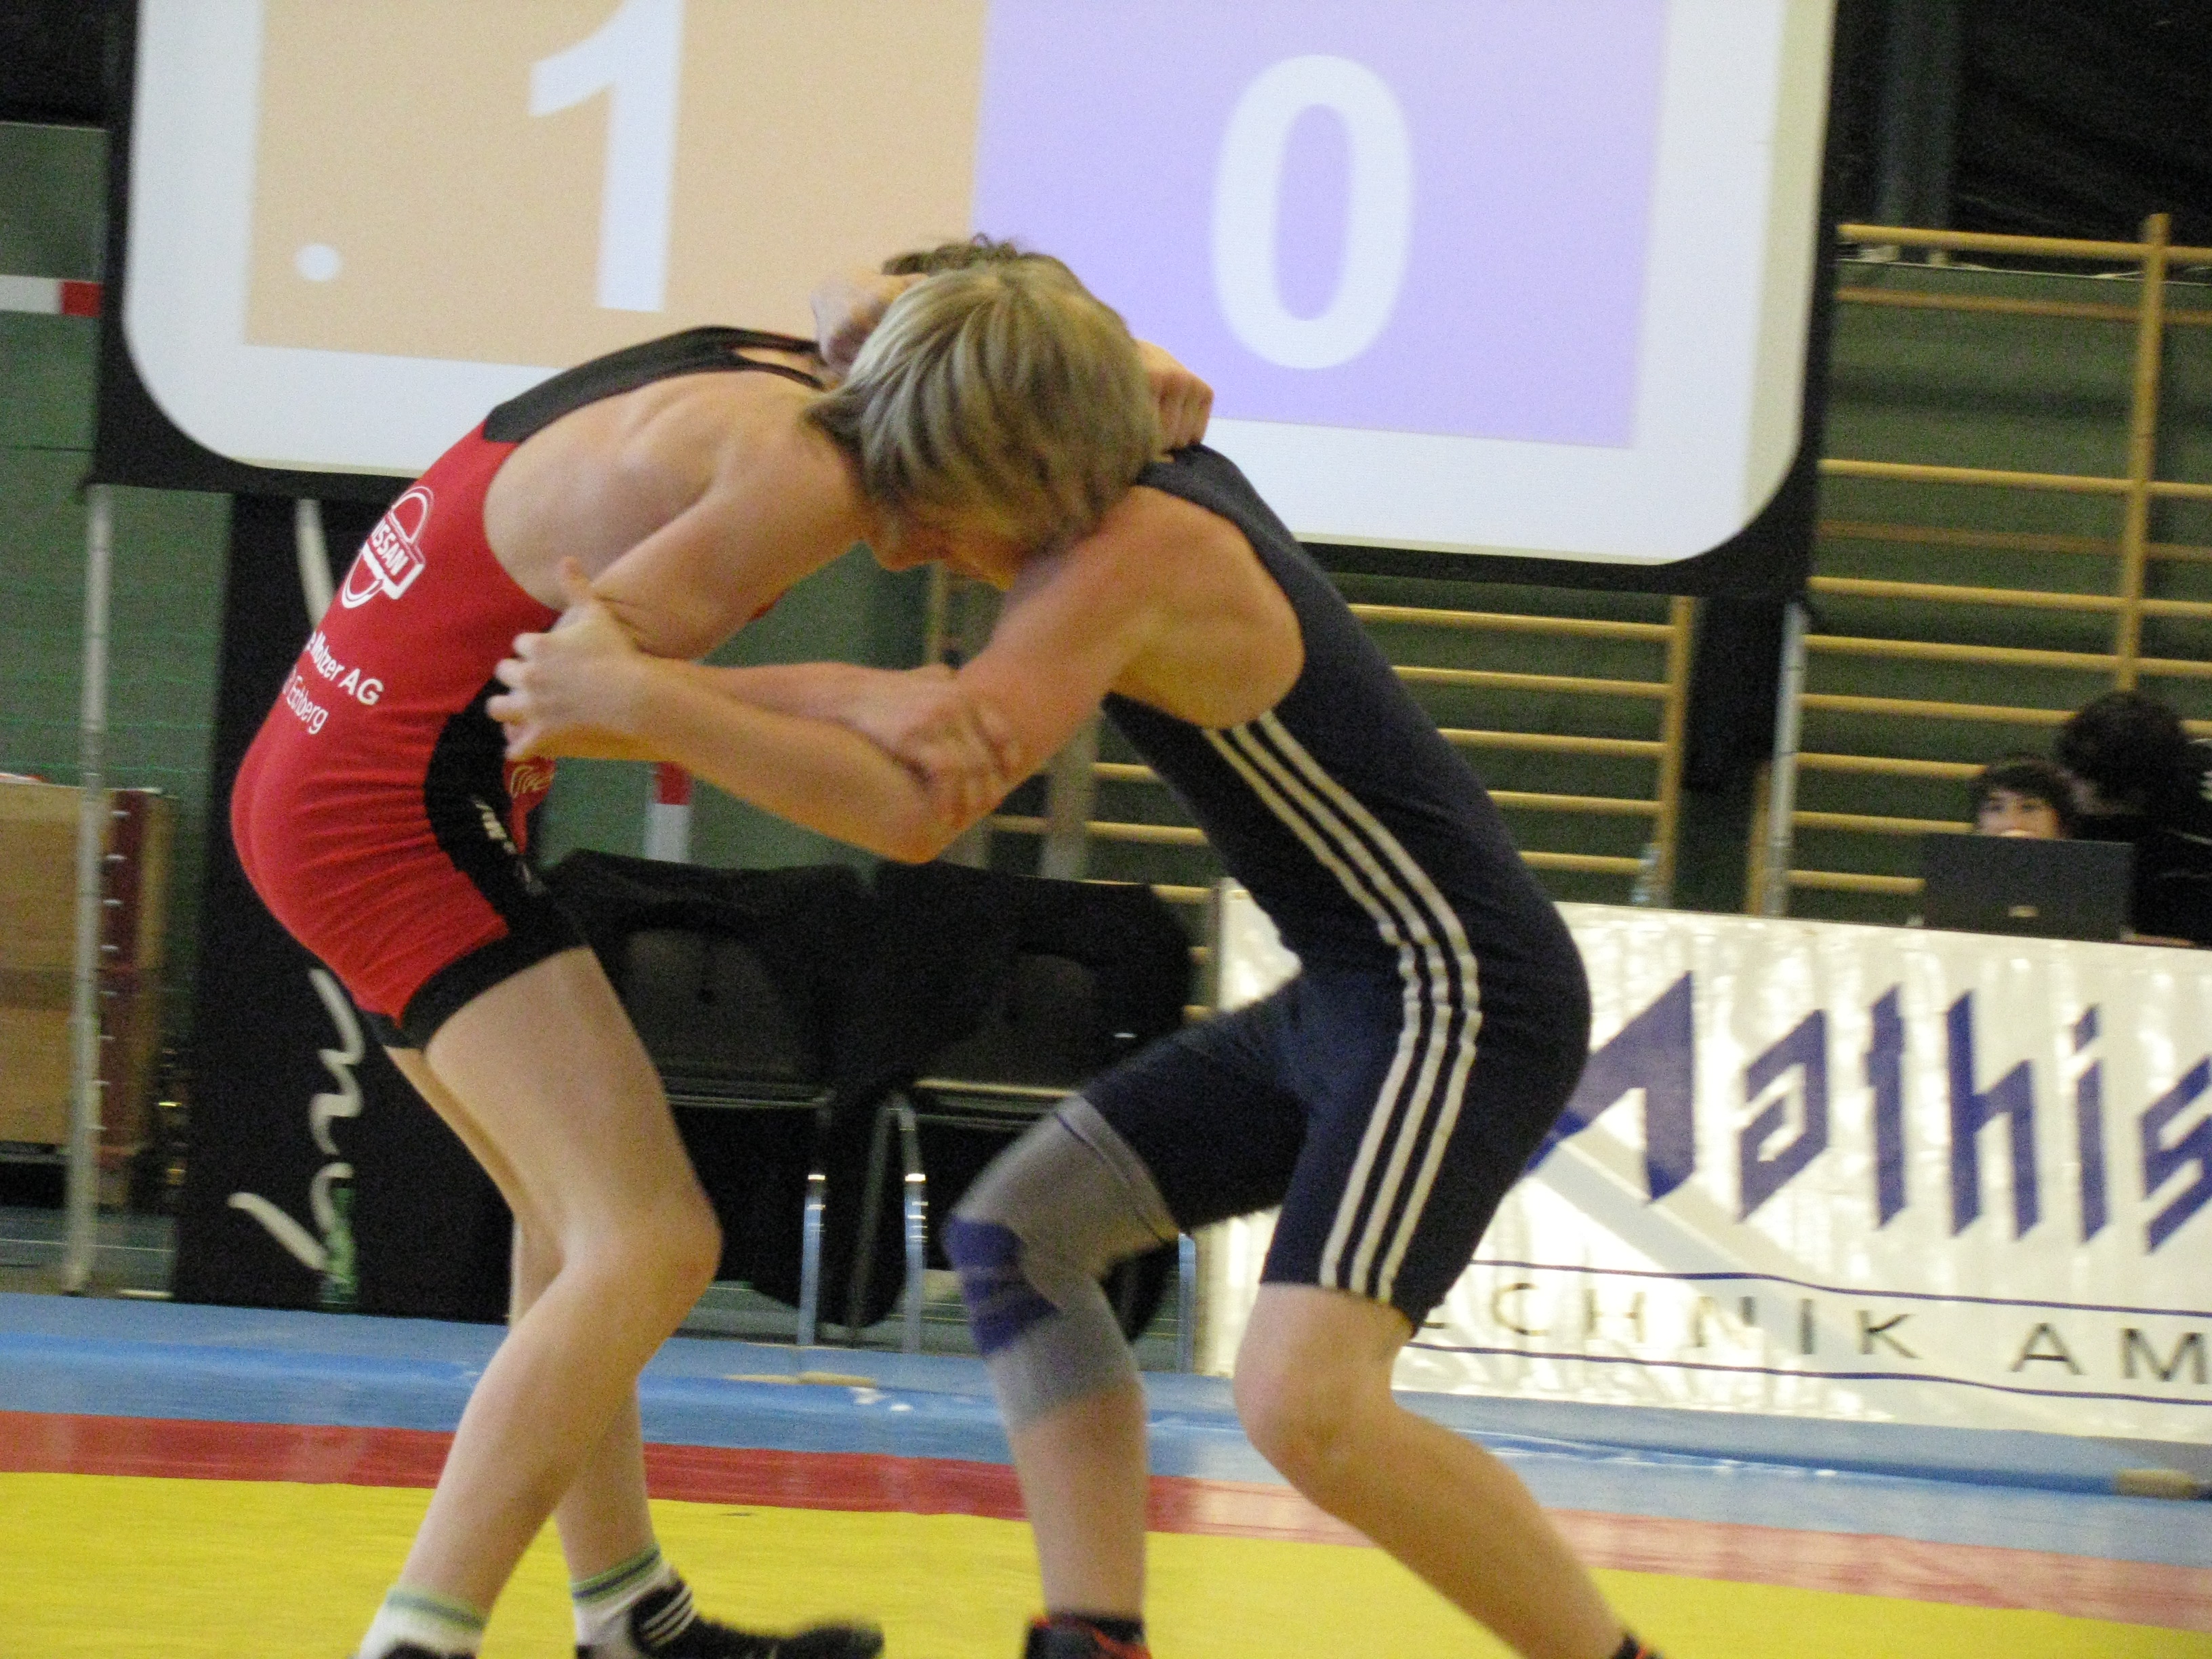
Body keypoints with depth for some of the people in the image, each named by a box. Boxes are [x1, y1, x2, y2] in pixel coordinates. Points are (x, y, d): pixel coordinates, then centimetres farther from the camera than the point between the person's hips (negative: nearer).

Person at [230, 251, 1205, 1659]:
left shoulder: (782, 376, 6)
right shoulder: (797, 478, -20)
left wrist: (1112, 381, 13)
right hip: (406, 810, -11)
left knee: (580, 1214, 22)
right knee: (651, 1244, -14)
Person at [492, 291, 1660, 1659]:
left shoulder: (1128, 562, -18)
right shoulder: (1162, 489, 9)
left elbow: (915, 811, -28)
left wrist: (636, 701, -24)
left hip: (1462, 1005, -10)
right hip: (1350, 998, 10)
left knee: (1301, 1404, -25)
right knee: (1017, 1230, 9)